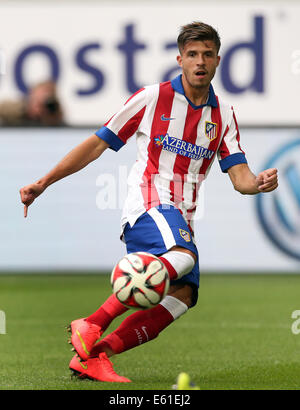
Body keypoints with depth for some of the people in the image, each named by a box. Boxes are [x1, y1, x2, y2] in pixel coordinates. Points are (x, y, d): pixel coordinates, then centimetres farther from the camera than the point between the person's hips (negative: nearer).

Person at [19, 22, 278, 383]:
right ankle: (90, 325, -33)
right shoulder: (151, 98, 2)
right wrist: (43, 183, 3)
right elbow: (97, 144, 6)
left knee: (183, 295, -18)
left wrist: (259, 183, -18)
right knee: (183, 257, -35)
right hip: (148, 205, -5)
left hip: (182, 222, 6)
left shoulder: (223, 115, 13)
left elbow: (239, 177, 7)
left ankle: (92, 355, -16)